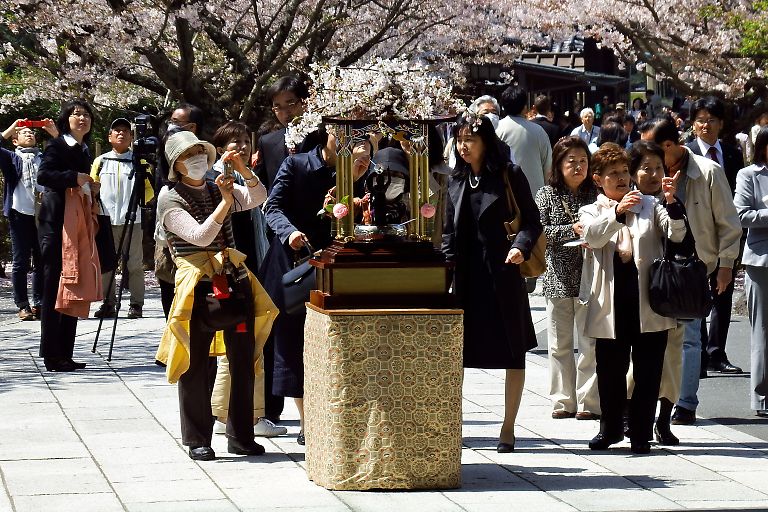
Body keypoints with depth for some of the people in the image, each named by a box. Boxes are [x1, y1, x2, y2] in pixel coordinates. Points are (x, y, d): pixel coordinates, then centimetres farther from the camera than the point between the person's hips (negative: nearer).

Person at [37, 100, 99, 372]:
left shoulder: (84, 151, 18)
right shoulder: (56, 146, -7)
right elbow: (43, 175, -23)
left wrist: (92, 190, 7)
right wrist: (74, 177, -27)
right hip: (55, 224, -8)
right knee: (54, 288, -7)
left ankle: (64, 354, 12)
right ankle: (52, 355, -5)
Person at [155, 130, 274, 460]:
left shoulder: (217, 189, 15)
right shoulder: (170, 198, -1)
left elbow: (257, 197, -2)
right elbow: (200, 236, -13)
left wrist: (241, 168, -14)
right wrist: (225, 202, -17)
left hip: (234, 277, 5)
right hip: (197, 283, -5)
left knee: (243, 361, 6)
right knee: (195, 365, -1)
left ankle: (241, 437, 15)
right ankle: (198, 440, 6)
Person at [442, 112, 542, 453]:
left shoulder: (509, 175, -2)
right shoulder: (456, 181, 11)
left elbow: (531, 220, -2)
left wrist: (521, 246, -20)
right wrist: (446, 268, 2)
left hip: (502, 275, -3)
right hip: (465, 278, 4)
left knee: (513, 354, 3)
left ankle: (508, 428, 13)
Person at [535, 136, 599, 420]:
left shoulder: (595, 194, 4)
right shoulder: (547, 195, 4)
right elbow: (539, 232, -6)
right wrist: (571, 229, -15)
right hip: (558, 277, 1)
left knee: (590, 343, -1)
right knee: (559, 344, 6)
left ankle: (589, 402, 4)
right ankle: (564, 401, 14)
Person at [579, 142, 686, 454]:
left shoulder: (650, 206, 14)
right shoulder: (591, 212, 11)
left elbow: (677, 235, 1)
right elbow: (593, 237, -12)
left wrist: (672, 203, -17)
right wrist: (617, 211, -29)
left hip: (648, 300, 0)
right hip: (610, 303, 0)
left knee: (648, 370, 0)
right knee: (610, 370, 7)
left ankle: (641, 432, 7)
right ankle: (610, 428, 22)